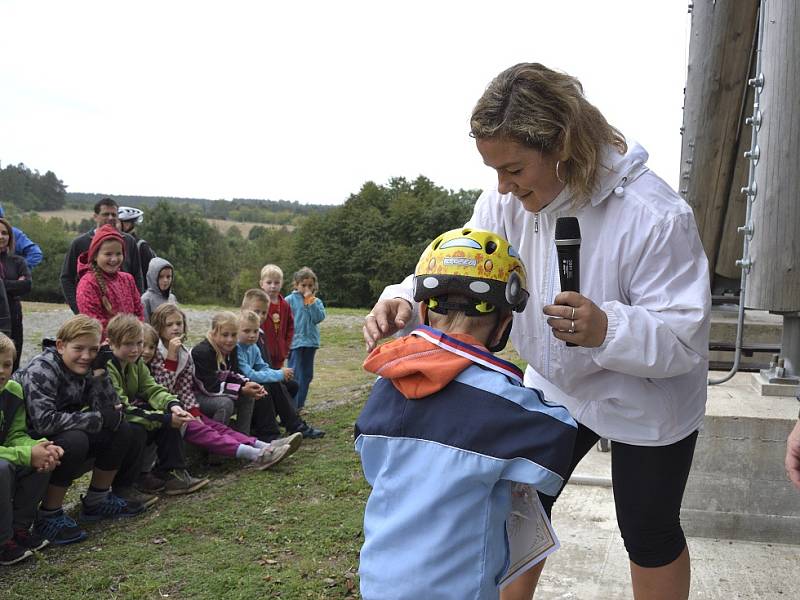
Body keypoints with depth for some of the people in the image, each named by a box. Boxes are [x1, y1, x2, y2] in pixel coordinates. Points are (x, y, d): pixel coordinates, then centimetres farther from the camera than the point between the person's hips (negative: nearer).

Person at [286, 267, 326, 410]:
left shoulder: (317, 302, 8)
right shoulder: (290, 300, -3)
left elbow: (319, 318, -7)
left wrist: (311, 302, -11)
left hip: (311, 341, 5)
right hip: (295, 342, -5)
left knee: (307, 375, 12)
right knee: (295, 375, -7)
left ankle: (300, 404, 23)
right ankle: (291, 406, -3)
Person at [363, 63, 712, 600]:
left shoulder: (655, 215, -31)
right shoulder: (508, 200, -15)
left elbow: (685, 336, -29)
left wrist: (607, 329, -49)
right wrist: (404, 299, -36)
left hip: (644, 402, -4)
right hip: (553, 384, 5)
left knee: (649, 533, 12)